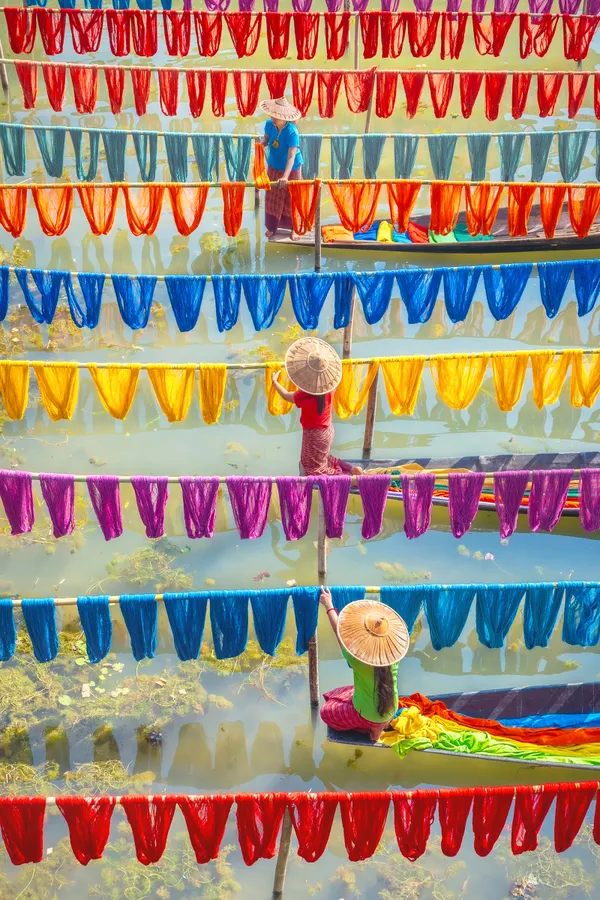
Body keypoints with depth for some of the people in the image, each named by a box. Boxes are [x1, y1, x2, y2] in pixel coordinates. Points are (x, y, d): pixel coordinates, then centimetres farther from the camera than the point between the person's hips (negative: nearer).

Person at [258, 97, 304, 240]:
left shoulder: (292, 132, -34)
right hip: (274, 167, 5)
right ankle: (272, 227, 35)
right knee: (272, 199, 16)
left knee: (290, 200, 12)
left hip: (291, 169, -5)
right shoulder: (269, 124, -18)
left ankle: (293, 228, 30)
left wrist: (285, 177, -51)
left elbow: (291, 157, -39)